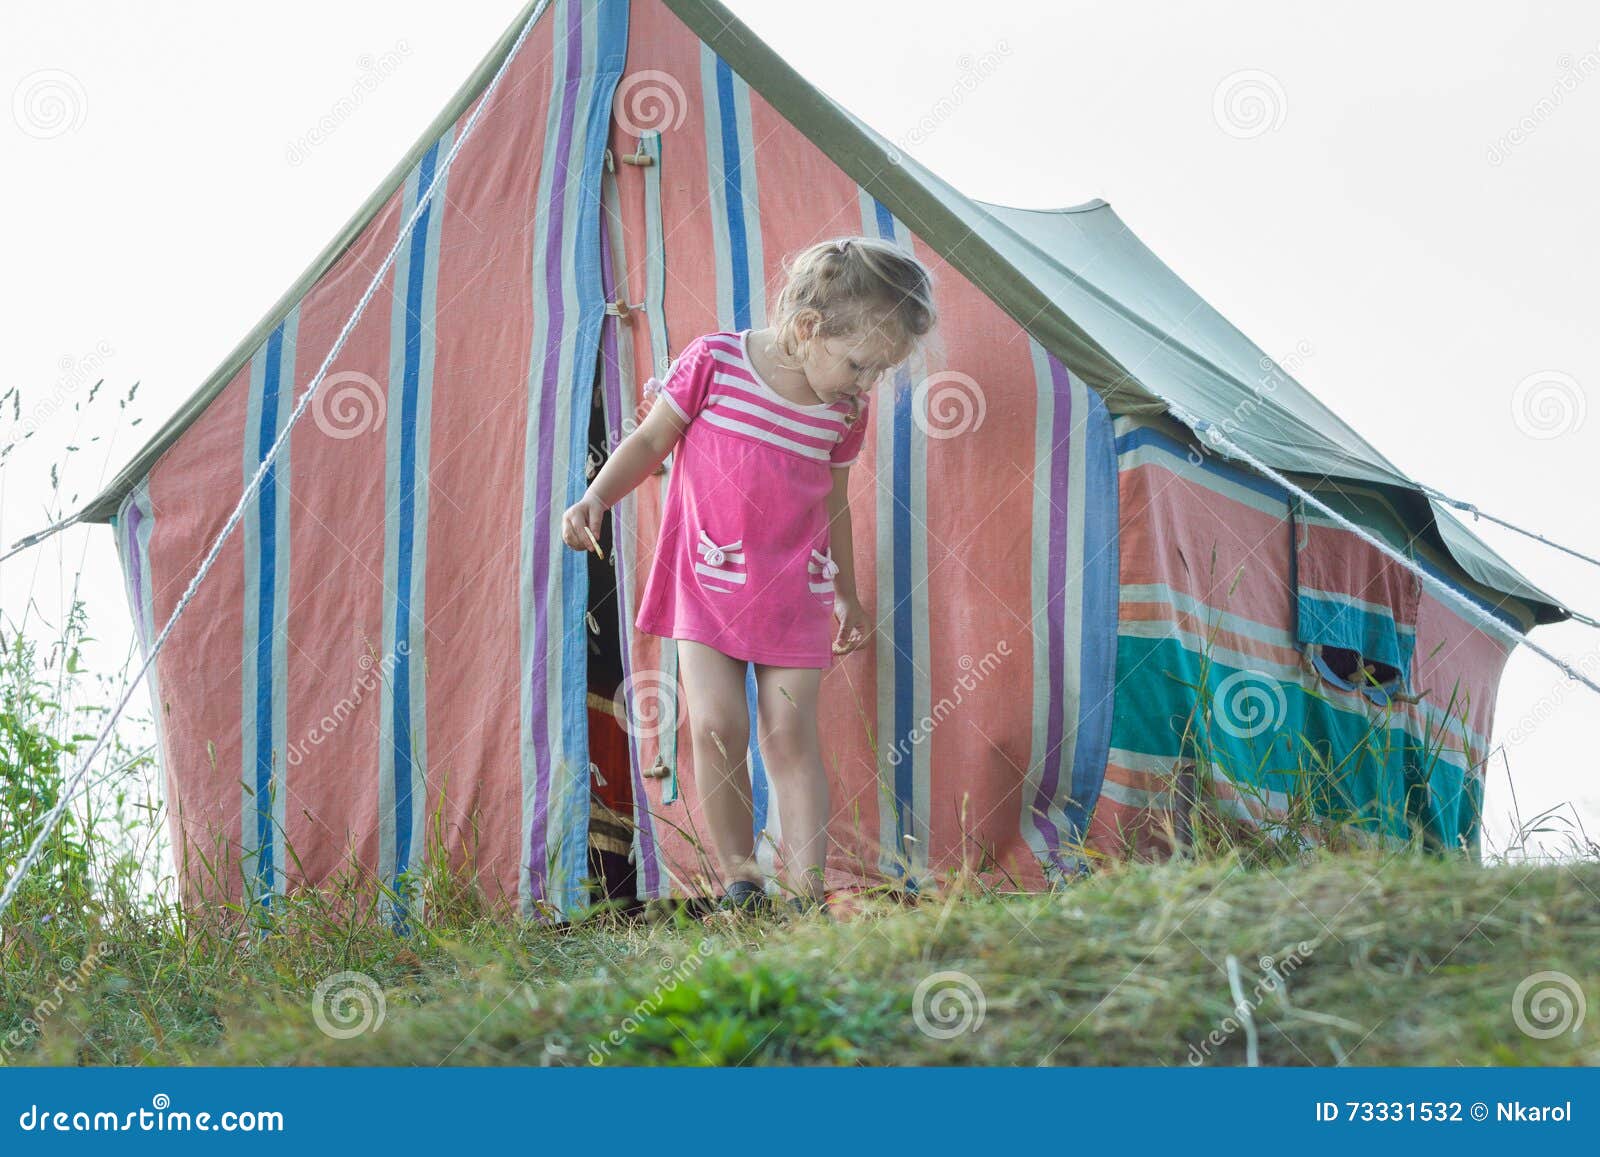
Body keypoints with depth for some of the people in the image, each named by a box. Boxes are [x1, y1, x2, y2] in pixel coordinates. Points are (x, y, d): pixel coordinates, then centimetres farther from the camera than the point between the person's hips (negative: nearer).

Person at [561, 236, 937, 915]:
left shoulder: (847, 410, 0)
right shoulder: (714, 362, -11)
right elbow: (651, 440, 1)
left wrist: (847, 596, 21)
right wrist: (595, 499, -13)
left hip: (796, 593, 2)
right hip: (708, 580, -2)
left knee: (791, 733, -5)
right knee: (716, 726, -11)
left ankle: (807, 891, -2)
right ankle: (738, 878, 4)